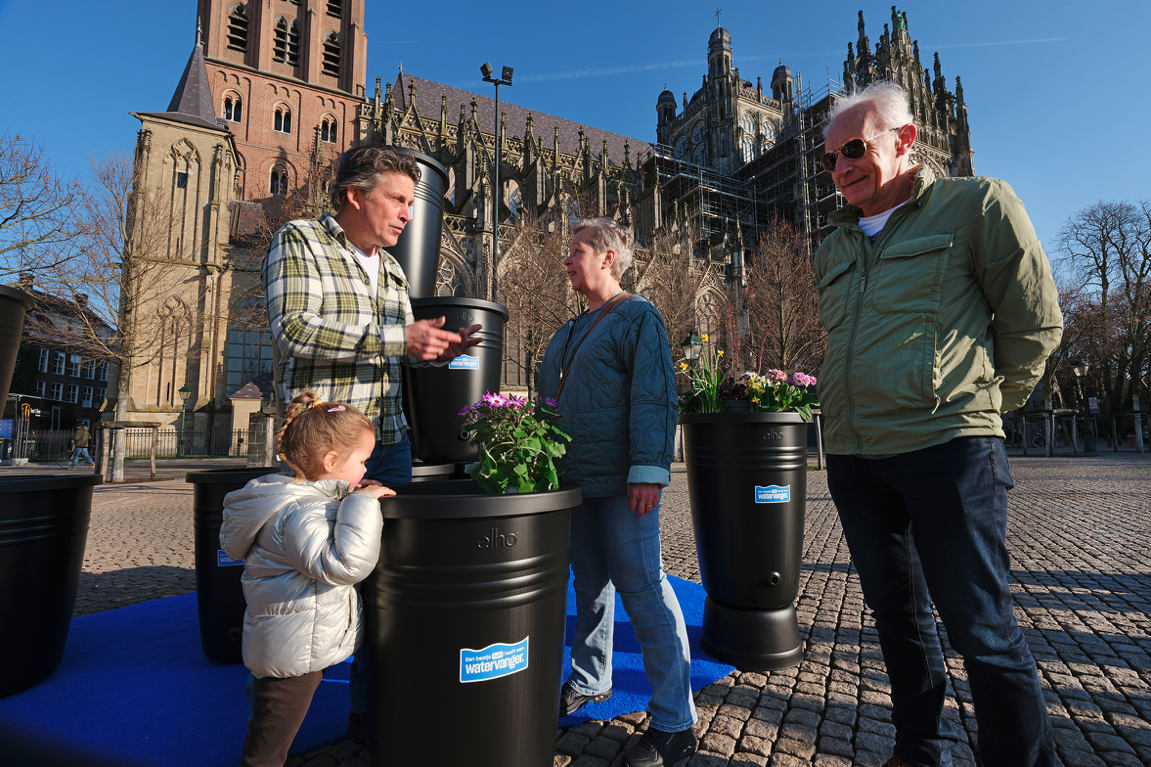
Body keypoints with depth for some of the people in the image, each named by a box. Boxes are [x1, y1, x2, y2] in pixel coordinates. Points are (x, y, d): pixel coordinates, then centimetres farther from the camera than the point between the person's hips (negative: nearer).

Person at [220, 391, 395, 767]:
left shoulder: (308, 499, 4)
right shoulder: (300, 513, -29)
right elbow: (343, 563, -40)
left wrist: (354, 497, 7)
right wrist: (362, 504, -34)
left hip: (291, 647, 10)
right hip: (293, 652, -10)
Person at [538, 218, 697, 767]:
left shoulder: (638, 318, -6)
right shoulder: (572, 330, 19)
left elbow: (655, 399, -15)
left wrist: (647, 471, -23)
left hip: (620, 482, -8)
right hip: (576, 478, 8)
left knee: (642, 589, -4)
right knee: (590, 584, 18)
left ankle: (674, 722, 9)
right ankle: (589, 681, 36)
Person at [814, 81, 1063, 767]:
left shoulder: (977, 205, 2)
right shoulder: (835, 248, 17)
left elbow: (1036, 323, 3)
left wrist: (979, 405, 7)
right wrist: (855, 417, 16)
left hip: (946, 449, -5)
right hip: (852, 456, 6)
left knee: (982, 628, 1)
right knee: (899, 616, 16)